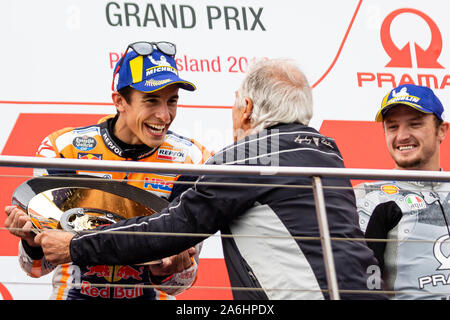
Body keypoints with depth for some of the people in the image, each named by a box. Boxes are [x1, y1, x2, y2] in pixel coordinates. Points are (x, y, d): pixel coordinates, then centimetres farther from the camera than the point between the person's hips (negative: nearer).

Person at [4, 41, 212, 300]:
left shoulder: (191, 161, -4)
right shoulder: (64, 149, -5)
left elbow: (181, 281, -2)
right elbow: (39, 266, -3)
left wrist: (167, 270, -22)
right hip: (74, 293, 0)